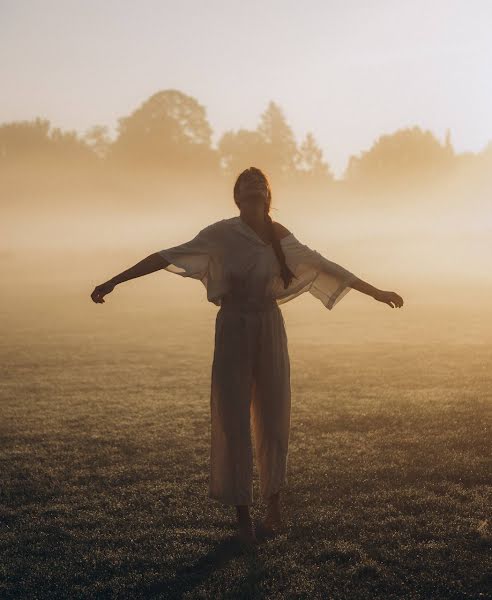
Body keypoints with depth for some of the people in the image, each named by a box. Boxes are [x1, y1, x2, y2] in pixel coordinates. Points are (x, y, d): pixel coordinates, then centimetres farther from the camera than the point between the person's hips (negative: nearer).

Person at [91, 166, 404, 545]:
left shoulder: (281, 237, 3)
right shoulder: (222, 233, -6)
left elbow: (325, 267, 13)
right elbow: (168, 258, -8)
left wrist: (375, 292, 19)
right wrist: (113, 282, -12)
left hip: (270, 328, 3)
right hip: (234, 329, -3)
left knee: (274, 417, 7)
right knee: (232, 419, -1)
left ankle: (274, 504, 23)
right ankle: (242, 513, 9)